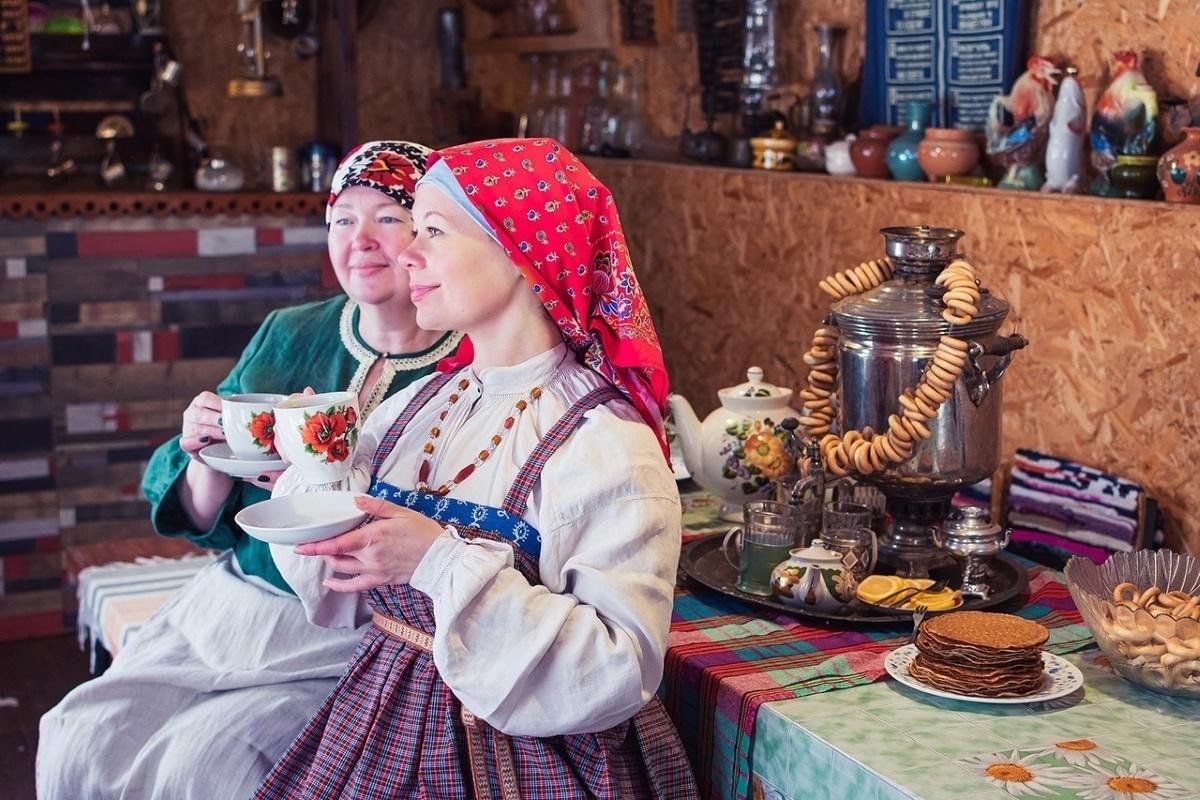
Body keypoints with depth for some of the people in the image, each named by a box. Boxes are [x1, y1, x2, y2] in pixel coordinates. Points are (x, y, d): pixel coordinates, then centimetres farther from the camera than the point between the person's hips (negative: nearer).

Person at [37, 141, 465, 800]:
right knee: (79, 744, -7)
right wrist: (207, 459, -11)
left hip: (365, 637, -5)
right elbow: (209, 523, 11)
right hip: (236, 604, 5)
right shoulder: (289, 337, 7)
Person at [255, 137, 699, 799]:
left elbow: (619, 670, -24)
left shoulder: (606, 445, -17)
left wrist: (444, 563, -28)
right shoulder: (415, 407, 2)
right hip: (380, 734, 6)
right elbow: (340, 595, 8)